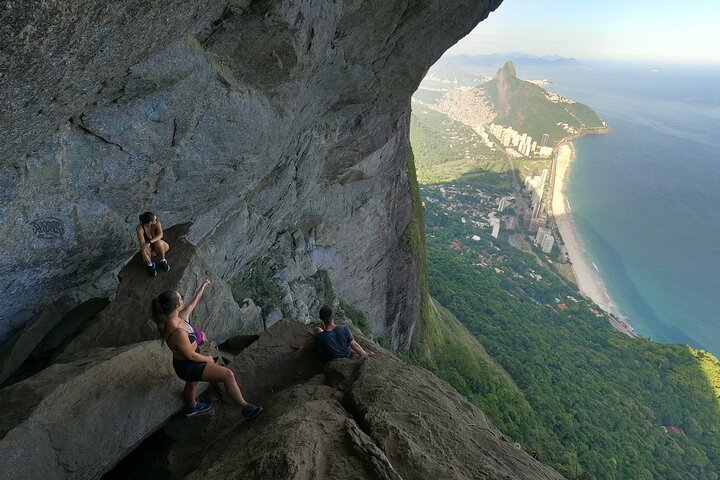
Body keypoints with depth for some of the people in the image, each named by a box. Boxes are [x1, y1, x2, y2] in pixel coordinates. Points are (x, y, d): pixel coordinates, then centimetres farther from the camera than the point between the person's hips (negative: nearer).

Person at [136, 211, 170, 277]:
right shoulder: (139, 228, -25)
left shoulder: (157, 222, -22)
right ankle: (150, 265, -10)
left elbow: (160, 235, -35)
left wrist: (149, 242, -48)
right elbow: (142, 243, -33)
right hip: (151, 249, -1)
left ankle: (163, 261, -12)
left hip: (160, 246, 1)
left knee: (158, 242, -34)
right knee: (145, 249, -35)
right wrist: (144, 254, -46)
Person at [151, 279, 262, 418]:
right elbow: (191, 355, -26)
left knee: (191, 384, 36)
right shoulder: (177, 332, -40)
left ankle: (191, 407, 66)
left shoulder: (171, 317, -13)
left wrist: (203, 287, 16)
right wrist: (207, 359, -8)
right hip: (188, 366, -10)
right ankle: (245, 407, 4)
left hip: (185, 362, 10)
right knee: (228, 374, -10)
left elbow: (191, 305, 8)